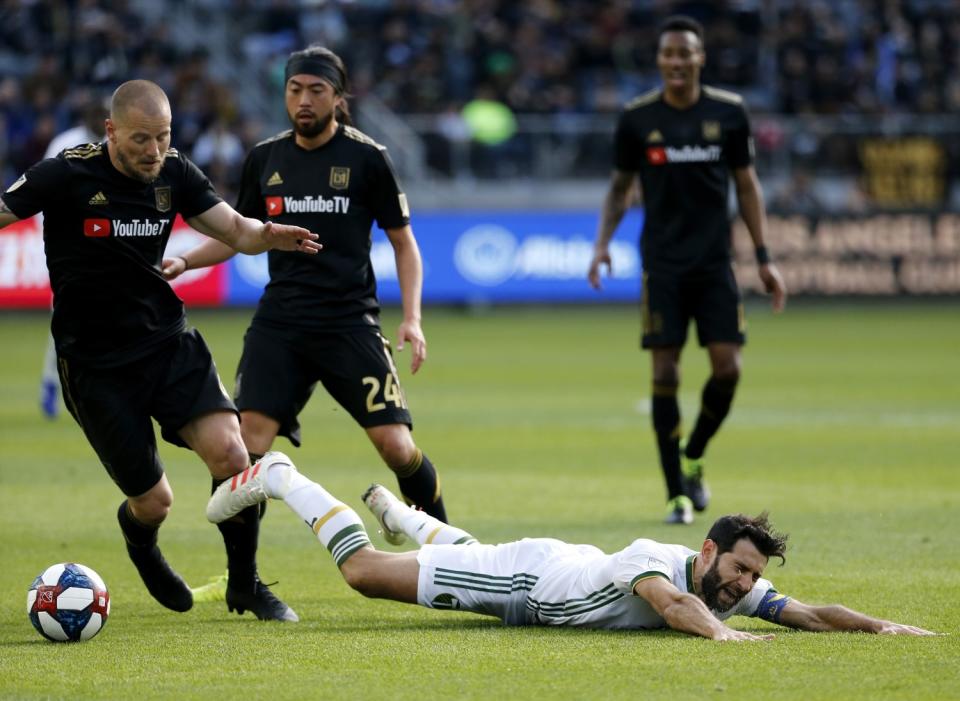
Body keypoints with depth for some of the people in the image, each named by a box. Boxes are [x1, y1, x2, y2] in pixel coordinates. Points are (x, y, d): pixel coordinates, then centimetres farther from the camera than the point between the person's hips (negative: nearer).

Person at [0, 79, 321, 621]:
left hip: (169, 341, 3)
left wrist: (266, 235, -22)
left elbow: (234, 229, 1)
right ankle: (142, 549, 39)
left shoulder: (175, 174, 0)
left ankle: (245, 585, 4)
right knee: (154, 502, -2)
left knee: (230, 454, -18)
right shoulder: (66, 175, -13)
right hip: (94, 363, -3)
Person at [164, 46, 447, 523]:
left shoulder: (366, 157, -2)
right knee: (249, 441, -12)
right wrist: (185, 261, 4)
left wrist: (412, 318, -7)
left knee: (395, 445, -9)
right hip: (278, 322, 3)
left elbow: (403, 241, 4)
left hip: (349, 321, -3)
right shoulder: (265, 158, 8)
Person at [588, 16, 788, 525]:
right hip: (662, 265, -1)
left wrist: (763, 258, 6)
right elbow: (621, 187, 10)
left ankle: (693, 459, 20)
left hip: (715, 262, 1)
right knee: (665, 373, -6)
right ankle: (677, 493, 3)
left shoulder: (728, 112, 2)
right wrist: (602, 241, -6)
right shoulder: (637, 118, 0)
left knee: (727, 368, -7)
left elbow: (746, 184, 9)